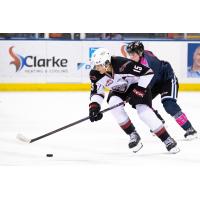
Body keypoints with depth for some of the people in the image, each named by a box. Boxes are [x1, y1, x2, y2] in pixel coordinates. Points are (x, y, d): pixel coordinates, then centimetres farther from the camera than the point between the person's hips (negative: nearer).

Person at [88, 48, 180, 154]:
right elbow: (96, 91, -6)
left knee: (143, 109, -23)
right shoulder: (95, 74, -21)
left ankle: (167, 140, -14)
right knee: (113, 102, -24)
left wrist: (139, 90, -32)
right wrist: (94, 105, -24)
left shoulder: (122, 64, -39)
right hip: (119, 89, 5)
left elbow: (148, 72, -33)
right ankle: (133, 135, -13)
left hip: (137, 85, -5)